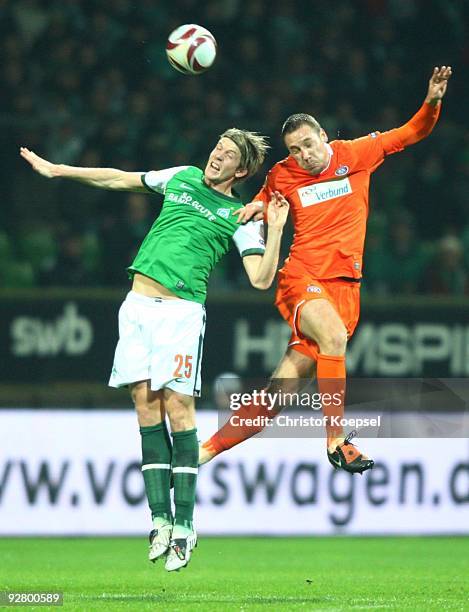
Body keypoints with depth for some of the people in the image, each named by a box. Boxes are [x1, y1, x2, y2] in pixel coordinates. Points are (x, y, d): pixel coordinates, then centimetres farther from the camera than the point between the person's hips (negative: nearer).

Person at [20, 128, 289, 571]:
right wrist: (56, 170, 26)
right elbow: (120, 180, 26)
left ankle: (184, 525, -8)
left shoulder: (240, 217, 5)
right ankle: (159, 519, 0)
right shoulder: (182, 177, 17)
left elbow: (261, 279, -4)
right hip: (138, 303, 4)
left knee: (177, 404, -12)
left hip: (182, 310, -4)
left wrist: (275, 229, -13)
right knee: (145, 401, -2)